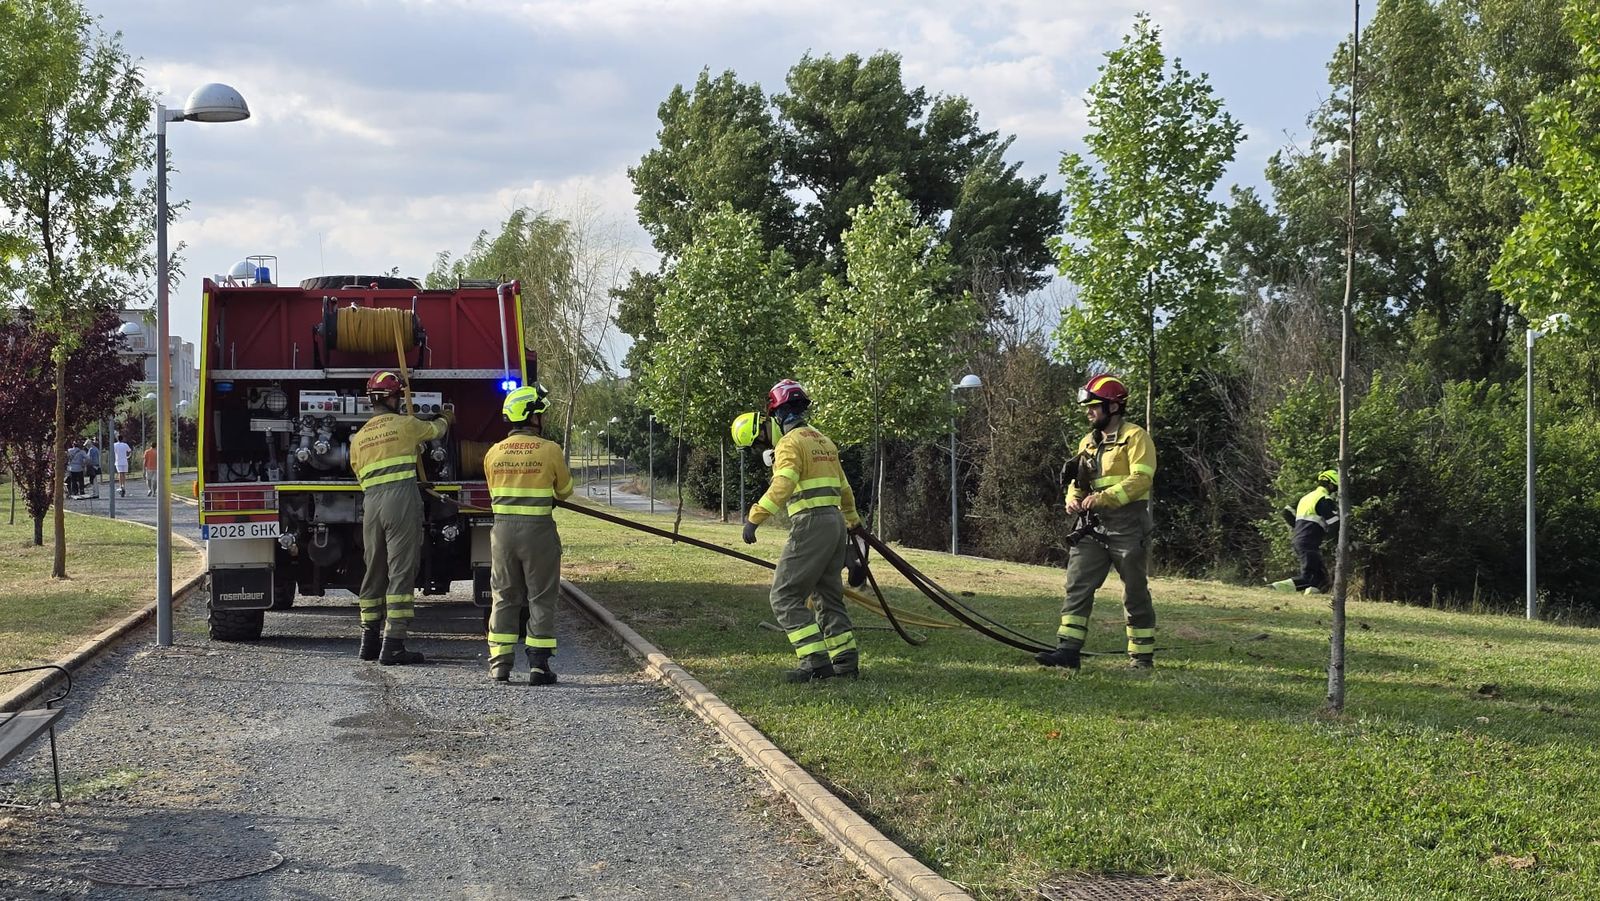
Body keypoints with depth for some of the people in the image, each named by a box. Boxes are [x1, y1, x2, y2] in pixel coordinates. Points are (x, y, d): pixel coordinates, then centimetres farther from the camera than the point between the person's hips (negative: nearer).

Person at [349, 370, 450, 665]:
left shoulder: (358, 438, 15)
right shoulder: (405, 424, 2)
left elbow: (360, 473, 18)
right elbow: (434, 429, 21)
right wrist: (446, 420, 44)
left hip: (371, 505, 6)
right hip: (402, 502, -6)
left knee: (375, 571, 16)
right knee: (401, 572, -6)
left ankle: (369, 640, 22)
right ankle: (393, 645, -12)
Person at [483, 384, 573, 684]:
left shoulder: (493, 453, 3)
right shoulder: (550, 450, -8)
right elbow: (564, 491, 6)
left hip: (503, 528, 4)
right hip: (538, 529, -3)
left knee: (504, 597, 11)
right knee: (541, 598, 4)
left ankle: (500, 663, 10)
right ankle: (539, 665, 1)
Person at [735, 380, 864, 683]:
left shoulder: (790, 442, -7)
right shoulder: (822, 440, 21)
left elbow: (782, 485, -23)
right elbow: (844, 487, 31)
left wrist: (755, 518, -28)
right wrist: (853, 520, 46)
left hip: (810, 524, -9)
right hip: (835, 521, 9)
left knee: (785, 596, -7)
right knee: (829, 595, 17)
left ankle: (816, 661, -15)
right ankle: (846, 660, 15)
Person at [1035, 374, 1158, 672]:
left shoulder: (1135, 437, -5)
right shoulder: (1088, 442, 18)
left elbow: (1140, 478, -17)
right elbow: (1078, 481, 23)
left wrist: (1104, 498, -24)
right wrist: (1073, 498, 0)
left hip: (1128, 529, -7)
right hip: (1093, 527, 7)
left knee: (1135, 593, 2)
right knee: (1077, 586, -5)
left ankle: (1142, 656, 9)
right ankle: (1068, 650, -8)